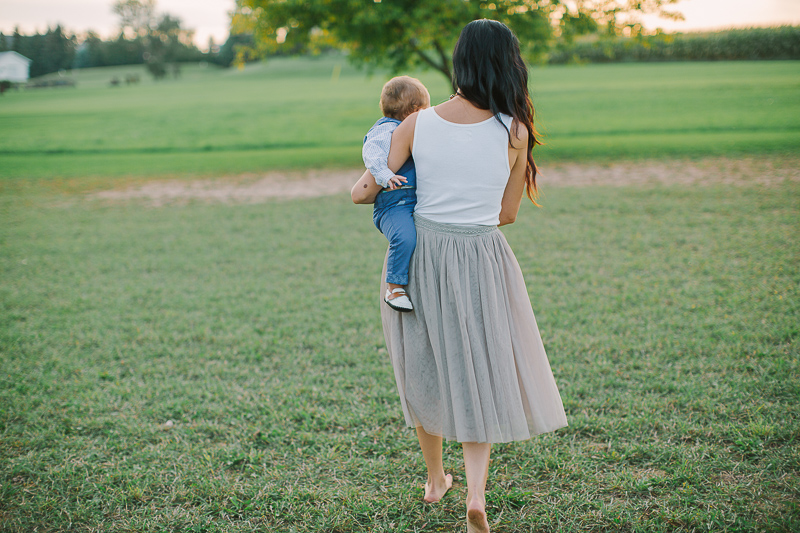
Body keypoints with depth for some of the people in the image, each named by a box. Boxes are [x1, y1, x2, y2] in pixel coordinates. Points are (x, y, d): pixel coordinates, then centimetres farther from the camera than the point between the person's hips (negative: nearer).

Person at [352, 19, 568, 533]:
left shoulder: (416, 124, -7)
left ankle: (435, 479, 37)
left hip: (420, 255, 2)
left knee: (428, 368, 21)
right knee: (480, 377, 14)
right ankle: (476, 491, -1)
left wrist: (361, 185, 21)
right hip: (482, 263, -1)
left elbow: (363, 193, -2)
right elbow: (508, 213, 2)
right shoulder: (515, 133, -8)